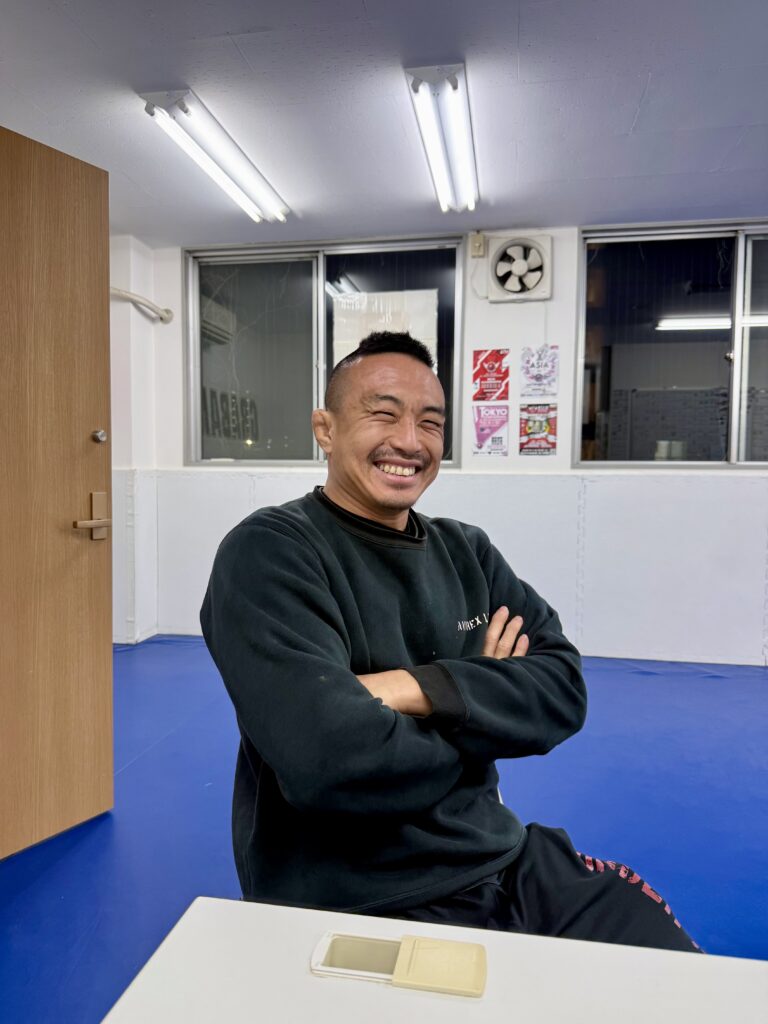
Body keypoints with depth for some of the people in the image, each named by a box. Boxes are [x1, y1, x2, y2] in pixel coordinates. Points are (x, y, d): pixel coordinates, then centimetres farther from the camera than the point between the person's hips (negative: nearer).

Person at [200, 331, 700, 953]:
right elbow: (329, 759, -28)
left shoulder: (466, 551, 4)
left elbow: (563, 689, -5)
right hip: (355, 906, -5)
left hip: (505, 863, 6)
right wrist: (479, 704, -10)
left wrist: (418, 689, -22)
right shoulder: (268, 553, -16)